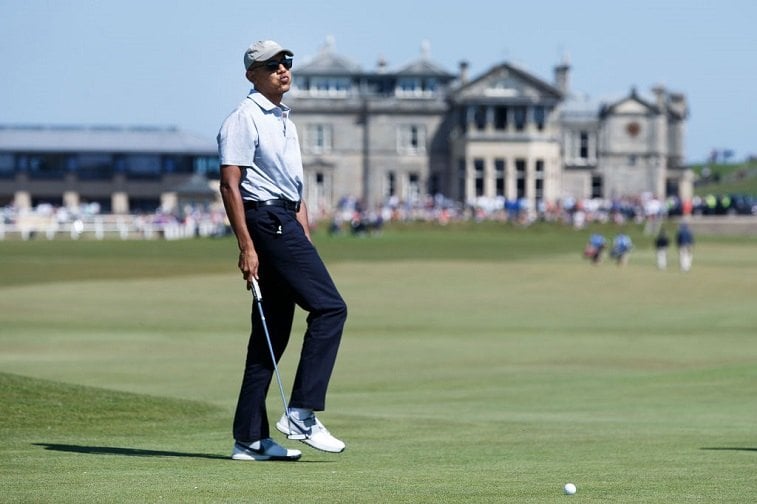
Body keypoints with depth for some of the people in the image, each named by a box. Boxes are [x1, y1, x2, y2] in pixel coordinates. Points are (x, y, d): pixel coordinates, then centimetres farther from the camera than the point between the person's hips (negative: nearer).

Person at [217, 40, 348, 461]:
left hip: (286, 222, 10)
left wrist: (306, 239, 18)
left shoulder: (284, 119, 21)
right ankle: (301, 414, -16)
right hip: (266, 220, -10)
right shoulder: (245, 118, -8)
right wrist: (246, 247, -20)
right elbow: (230, 185, -14)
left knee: (273, 333, 7)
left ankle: (251, 439, 9)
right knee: (329, 306, -15)